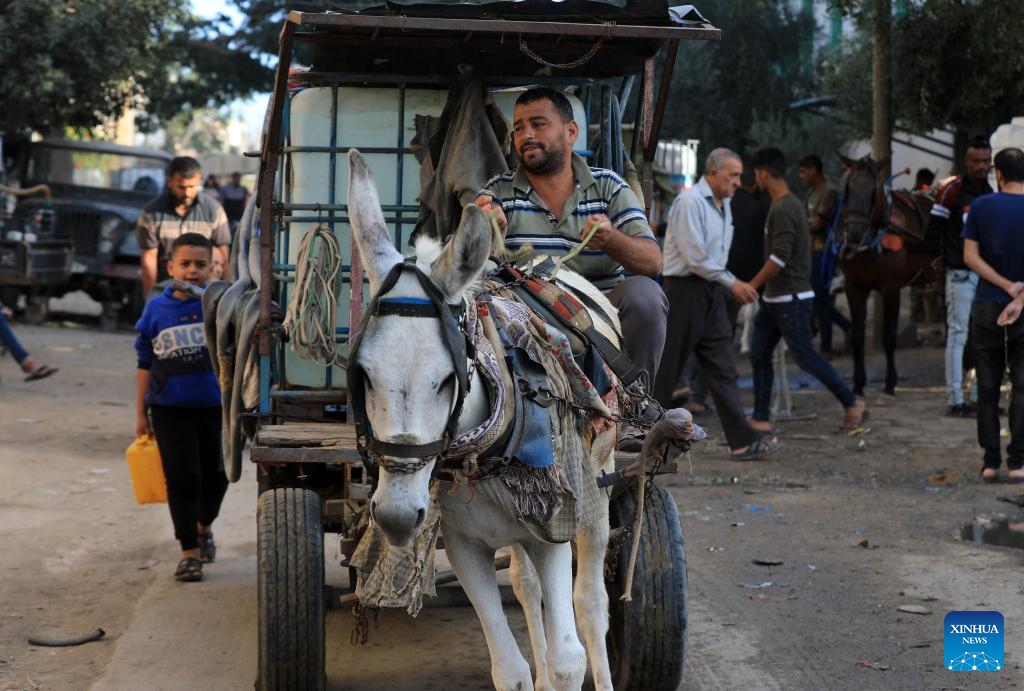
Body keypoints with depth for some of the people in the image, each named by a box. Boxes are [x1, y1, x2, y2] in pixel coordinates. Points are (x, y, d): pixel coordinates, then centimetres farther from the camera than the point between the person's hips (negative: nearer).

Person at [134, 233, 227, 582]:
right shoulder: (157, 309, -1)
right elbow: (145, 364, 6)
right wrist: (141, 413, 6)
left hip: (215, 405, 1)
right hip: (170, 408, -1)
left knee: (215, 475, 12)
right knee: (182, 478, -1)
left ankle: (204, 526, 40)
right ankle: (189, 551, 8)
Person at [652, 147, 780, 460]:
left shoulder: (724, 205, 14)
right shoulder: (690, 202, -14)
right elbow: (695, 257, -19)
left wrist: (733, 285, 14)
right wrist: (732, 282, -15)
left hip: (711, 293, 9)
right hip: (684, 290, -8)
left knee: (723, 369, 3)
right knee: (666, 368, 0)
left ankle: (743, 441, 1)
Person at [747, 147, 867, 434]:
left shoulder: (782, 209, -19)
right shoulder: (791, 204, 13)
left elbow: (779, 258, -25)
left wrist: (752, 285, -18)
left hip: (790, 299, -10)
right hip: (776, 297, 10)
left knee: (806, 357, -3)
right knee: (759, 354, 7)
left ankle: (852, 403, 10)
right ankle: (761, 418, 10)